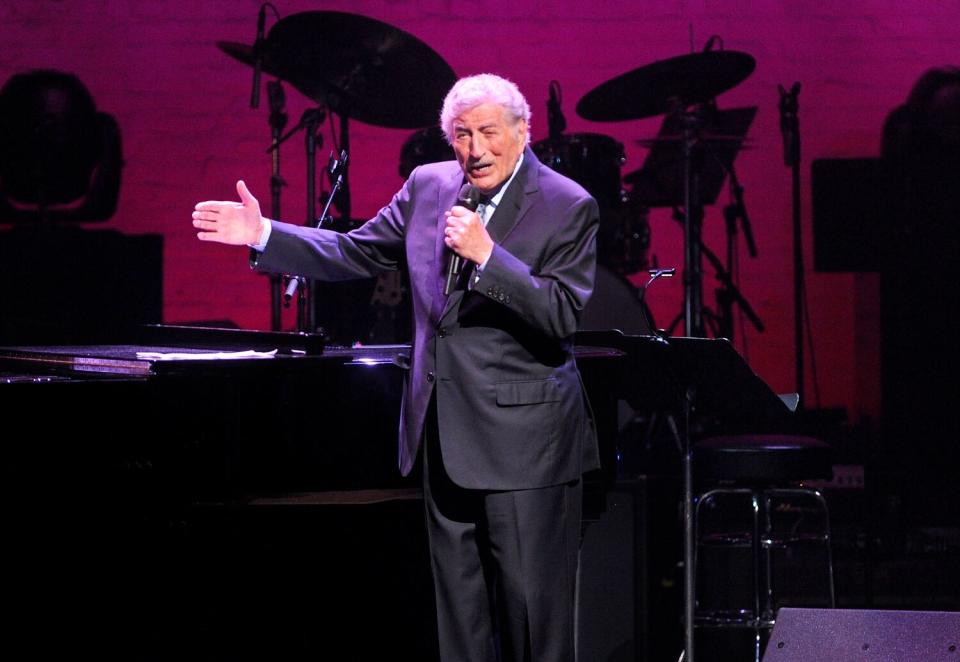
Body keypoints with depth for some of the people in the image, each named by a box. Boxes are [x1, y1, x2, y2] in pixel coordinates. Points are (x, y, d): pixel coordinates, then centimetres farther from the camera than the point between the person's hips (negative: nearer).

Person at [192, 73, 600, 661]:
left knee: (533, 602, -3)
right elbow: (356, 254, 15)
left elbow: (562, 315, -18)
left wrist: (486, 254, -26)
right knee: (458, 605, 13)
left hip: (523, 436, -6)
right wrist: (263, 233, 7)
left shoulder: (569, 207, -9)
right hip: (447, 435, 6)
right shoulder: (429, 186, 8)